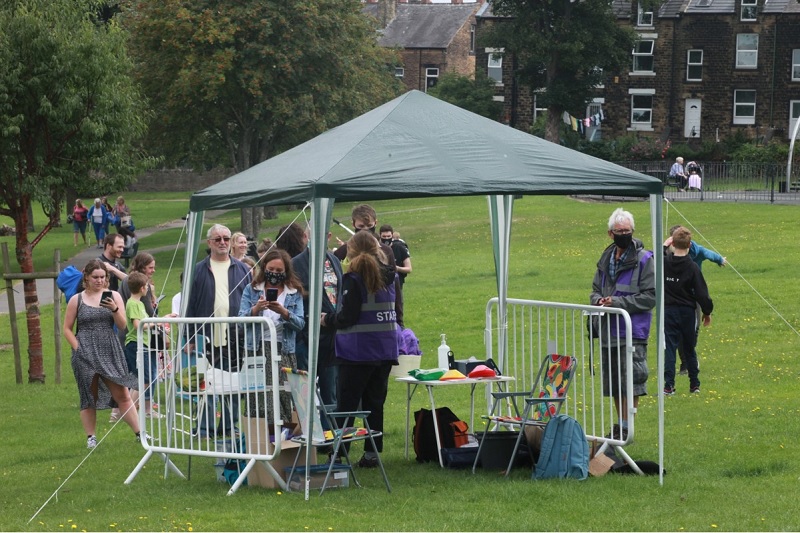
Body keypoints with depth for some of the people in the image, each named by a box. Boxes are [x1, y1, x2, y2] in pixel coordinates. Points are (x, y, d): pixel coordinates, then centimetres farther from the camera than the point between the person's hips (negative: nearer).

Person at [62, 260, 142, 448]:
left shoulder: (114, 296, 7)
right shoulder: (76, 300, 4)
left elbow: (122, 325, 2)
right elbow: (67, 329, 7)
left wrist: (114, 309, -16)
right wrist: (78, 348, -4)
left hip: (110, 352, 1)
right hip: (85, 354, -1)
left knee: (122, 394, -2)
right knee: (89, 397, 4)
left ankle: (139, 433, -1)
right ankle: (91, 438, 11)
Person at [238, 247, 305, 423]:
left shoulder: (294, 293, 11)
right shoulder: (251, 290, 11)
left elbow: (300, 323, 0)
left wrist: (284, 313, -17)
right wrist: (256, 309, -18)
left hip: (284, 351, 1)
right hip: (257, 350, 0)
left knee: (285, 397, -7)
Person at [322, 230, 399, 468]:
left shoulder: (354, 279, -12)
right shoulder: (390, 277, 8)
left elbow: (348, 317, -15)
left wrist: (327, 319, 1)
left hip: (358, 350, -6)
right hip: (385, 349, 6)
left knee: (346, 403, -1)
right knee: (375, 402, 10)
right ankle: (372, 452, 9)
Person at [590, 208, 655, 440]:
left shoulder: (644, 259, -6)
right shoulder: (606, 259, 14)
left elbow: (650, 297, -11)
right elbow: (595, 289, 23)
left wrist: (619, 303, -16)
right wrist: (599, 300, -1)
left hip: (633, 332, -7)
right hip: (609, 331, 7)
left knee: (631, 383, -9)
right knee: (613, 383, 14)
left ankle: (626, 427, -7)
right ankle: (621, 424, 24)